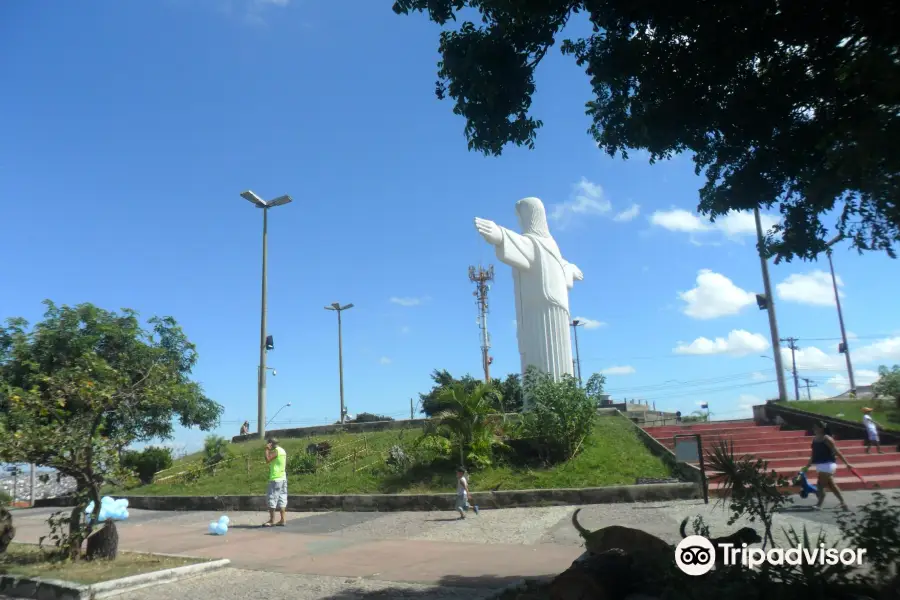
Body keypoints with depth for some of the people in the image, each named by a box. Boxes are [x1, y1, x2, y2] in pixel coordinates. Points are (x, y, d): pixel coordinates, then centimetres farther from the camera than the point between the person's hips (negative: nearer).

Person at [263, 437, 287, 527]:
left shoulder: (276, 451, -11)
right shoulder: (282, 451, 16)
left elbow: (267, 460, -21)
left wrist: (267, 450, -11)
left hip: (275, 478, -9)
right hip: (283, 478, 9)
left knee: (272, 499, -4)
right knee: (282, 499, 7)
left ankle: (272, 520, -3)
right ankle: (282, 520, 6)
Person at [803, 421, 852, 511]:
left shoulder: (827, 439, -14)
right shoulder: (814, 439, 10)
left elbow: (837, 452, -12)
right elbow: (813, 455, 18)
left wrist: (846, 463, -13)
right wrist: (807, 467, 20)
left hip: (828, 464, -9)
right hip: (821, 465, 9)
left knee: (820, 485, -8)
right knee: (831, 485, 13)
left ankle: (819, 504, -2)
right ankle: (843, 503, 21)